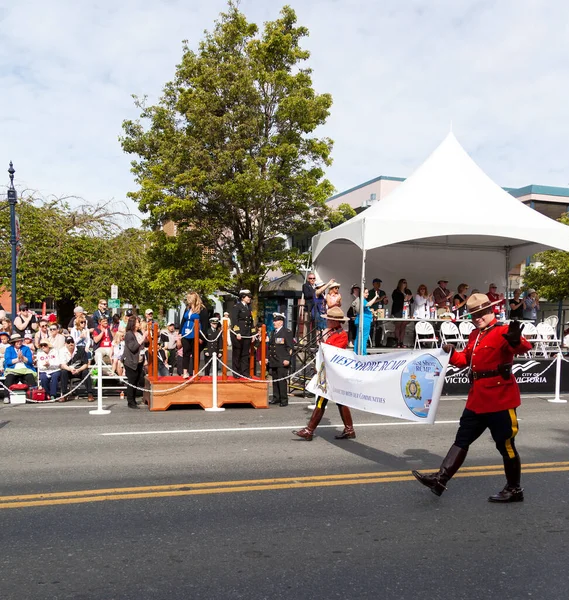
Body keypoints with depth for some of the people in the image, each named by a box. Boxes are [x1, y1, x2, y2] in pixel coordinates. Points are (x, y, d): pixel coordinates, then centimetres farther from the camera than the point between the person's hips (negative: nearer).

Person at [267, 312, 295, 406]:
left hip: (282, 362, -7)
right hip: (273, 361, 7)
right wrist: (267, 357, 17)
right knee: (274, 380, 11)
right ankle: (276, 398, 20)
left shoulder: (287, 332, -5)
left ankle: (284, 400, 0)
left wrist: (287, 359, -16)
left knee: (282, 380, -6)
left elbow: (290, 347, -10)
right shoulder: (273, 332, 18)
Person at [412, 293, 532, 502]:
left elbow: (523, 347, -31)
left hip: (499, 399, -8)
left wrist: (516, 340, -53)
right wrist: (451, 354, 1)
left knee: (505, 445, 5)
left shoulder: (503, 332, -13)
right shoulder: (474, 335, 13)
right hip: (477, 399, 8)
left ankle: (514, 489, 21)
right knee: (462, 439, 10)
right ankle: (441, 479, 14)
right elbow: (467, 359, 20)